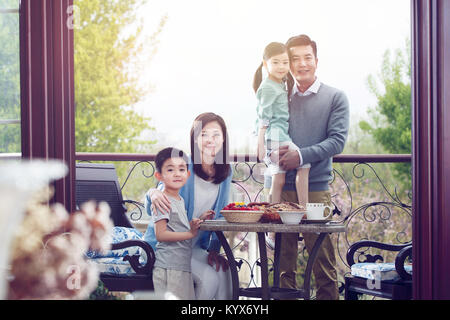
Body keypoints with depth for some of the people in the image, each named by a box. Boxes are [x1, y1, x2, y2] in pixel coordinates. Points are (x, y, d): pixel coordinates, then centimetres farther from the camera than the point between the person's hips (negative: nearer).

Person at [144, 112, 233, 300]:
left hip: (196, 247, 5)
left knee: (225, 272, -21)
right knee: (209, 277, -24)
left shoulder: (226, 173, 3)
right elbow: (151, 210, -11)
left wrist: (214, 249, 1)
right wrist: (153, 194, -34)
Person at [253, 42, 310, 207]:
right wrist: (261, 143, -14)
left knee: (278, 181, 6)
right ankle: (304, 208, -12)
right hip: (275, 135, -9)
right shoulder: (268, 87, -10)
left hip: (282, 135, 9)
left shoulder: (281, 84, 18)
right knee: (304, 164, -12)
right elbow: (264, 117, -12)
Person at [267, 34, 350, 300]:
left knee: (323, 263, -1)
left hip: (317, 188, -2)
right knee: (283, 261, 6)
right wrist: (273, 151, -8)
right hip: (280, 188, 2)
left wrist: (302, 156, -17)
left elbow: (337, 141, -3)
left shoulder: (335, 98, 6)